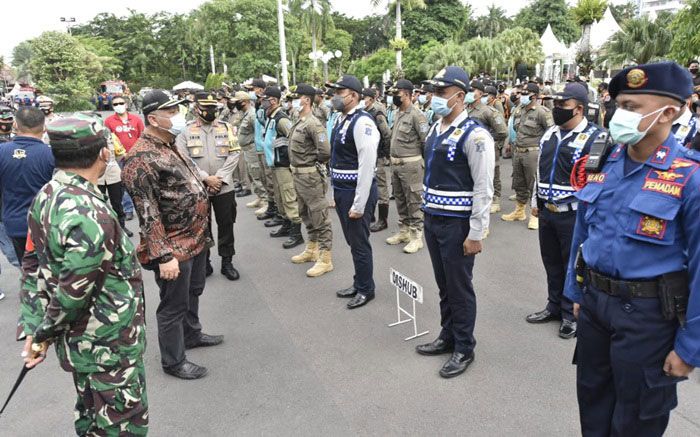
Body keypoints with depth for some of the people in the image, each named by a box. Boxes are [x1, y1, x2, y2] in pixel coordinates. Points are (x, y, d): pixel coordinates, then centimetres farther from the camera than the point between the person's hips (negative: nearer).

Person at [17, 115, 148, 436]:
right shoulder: (90, 216, -30)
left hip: (79, 340, 9)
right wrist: (44, 334, -7)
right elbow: (73, 292, -25)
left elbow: (33, 264, 5)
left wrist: (32, 327, 6)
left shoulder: (46, 196, 0)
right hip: (108, 345, -9)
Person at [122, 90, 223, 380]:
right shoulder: (142, 157, -22)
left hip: (195, 239, 10)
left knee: (193, 291, 26)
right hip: (174, 247, -9)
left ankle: (191, 334, 48)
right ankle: (173, 361, 25)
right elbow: (148, 213, -24)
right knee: (174, 304, 7)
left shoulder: (169, 145, 9)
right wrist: (164, 256, -26)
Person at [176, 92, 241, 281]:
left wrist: (219, 177, -12)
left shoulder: (226, 127, 4)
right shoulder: (186, 131, 0)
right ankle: (203, 262, 24)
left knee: (226, 225, 7)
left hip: (224, 187, 1)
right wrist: (206, 178, -15)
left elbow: (234, 154, -3)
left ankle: (227, 262, 20)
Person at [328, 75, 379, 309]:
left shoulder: (362, 122, -18)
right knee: (352, 242, 19)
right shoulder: (341, 119, 10)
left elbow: (367, 165, -22)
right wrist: (335, 192, 17)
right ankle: (358, 283, 36)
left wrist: (359, 204, -21)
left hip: (357, 192, -8)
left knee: (360, 243, 5)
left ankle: (366, 290, 23)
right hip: (341, 190, 9)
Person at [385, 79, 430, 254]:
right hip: (395, 164, 9)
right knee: (400, 200, 16)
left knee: (413, 202, -2)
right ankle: (404, 231, 28)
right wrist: (393, 158, 17)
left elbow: (427, 142, -14)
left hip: (410, 165, -9)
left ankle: (416, 236, 7)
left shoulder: (416, 115, -14)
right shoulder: (397, 114, 12)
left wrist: (423, 161, -9)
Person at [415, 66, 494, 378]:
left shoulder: (473, 135, -15)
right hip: (432, 219, 7)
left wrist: (475, 234, -17)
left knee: (460, 287, 6)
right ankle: (447, 337, 36)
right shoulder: (434, 130, 10)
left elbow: (484, 188, -16)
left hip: (457, 223, -7)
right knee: (443, 284, 19)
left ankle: (464, 349, 23)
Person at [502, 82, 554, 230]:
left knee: (535, 185, -1)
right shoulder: (520, 111, 12)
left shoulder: (542, 112, -11)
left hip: (533, 153, -8)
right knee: (519, 184, 16)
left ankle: (535, 216, 9)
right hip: (518, 152, 8)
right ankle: (519, 212, 30)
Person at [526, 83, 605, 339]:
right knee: (551, 262, 17)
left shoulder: (594, 138, -12)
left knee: (573, 265, 6)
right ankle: (554, 306, 34)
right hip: (546, 212, 7)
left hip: (574, 215, -7)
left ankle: (571, 314, 21)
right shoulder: (550, 134, 10)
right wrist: (536, 201, 18)